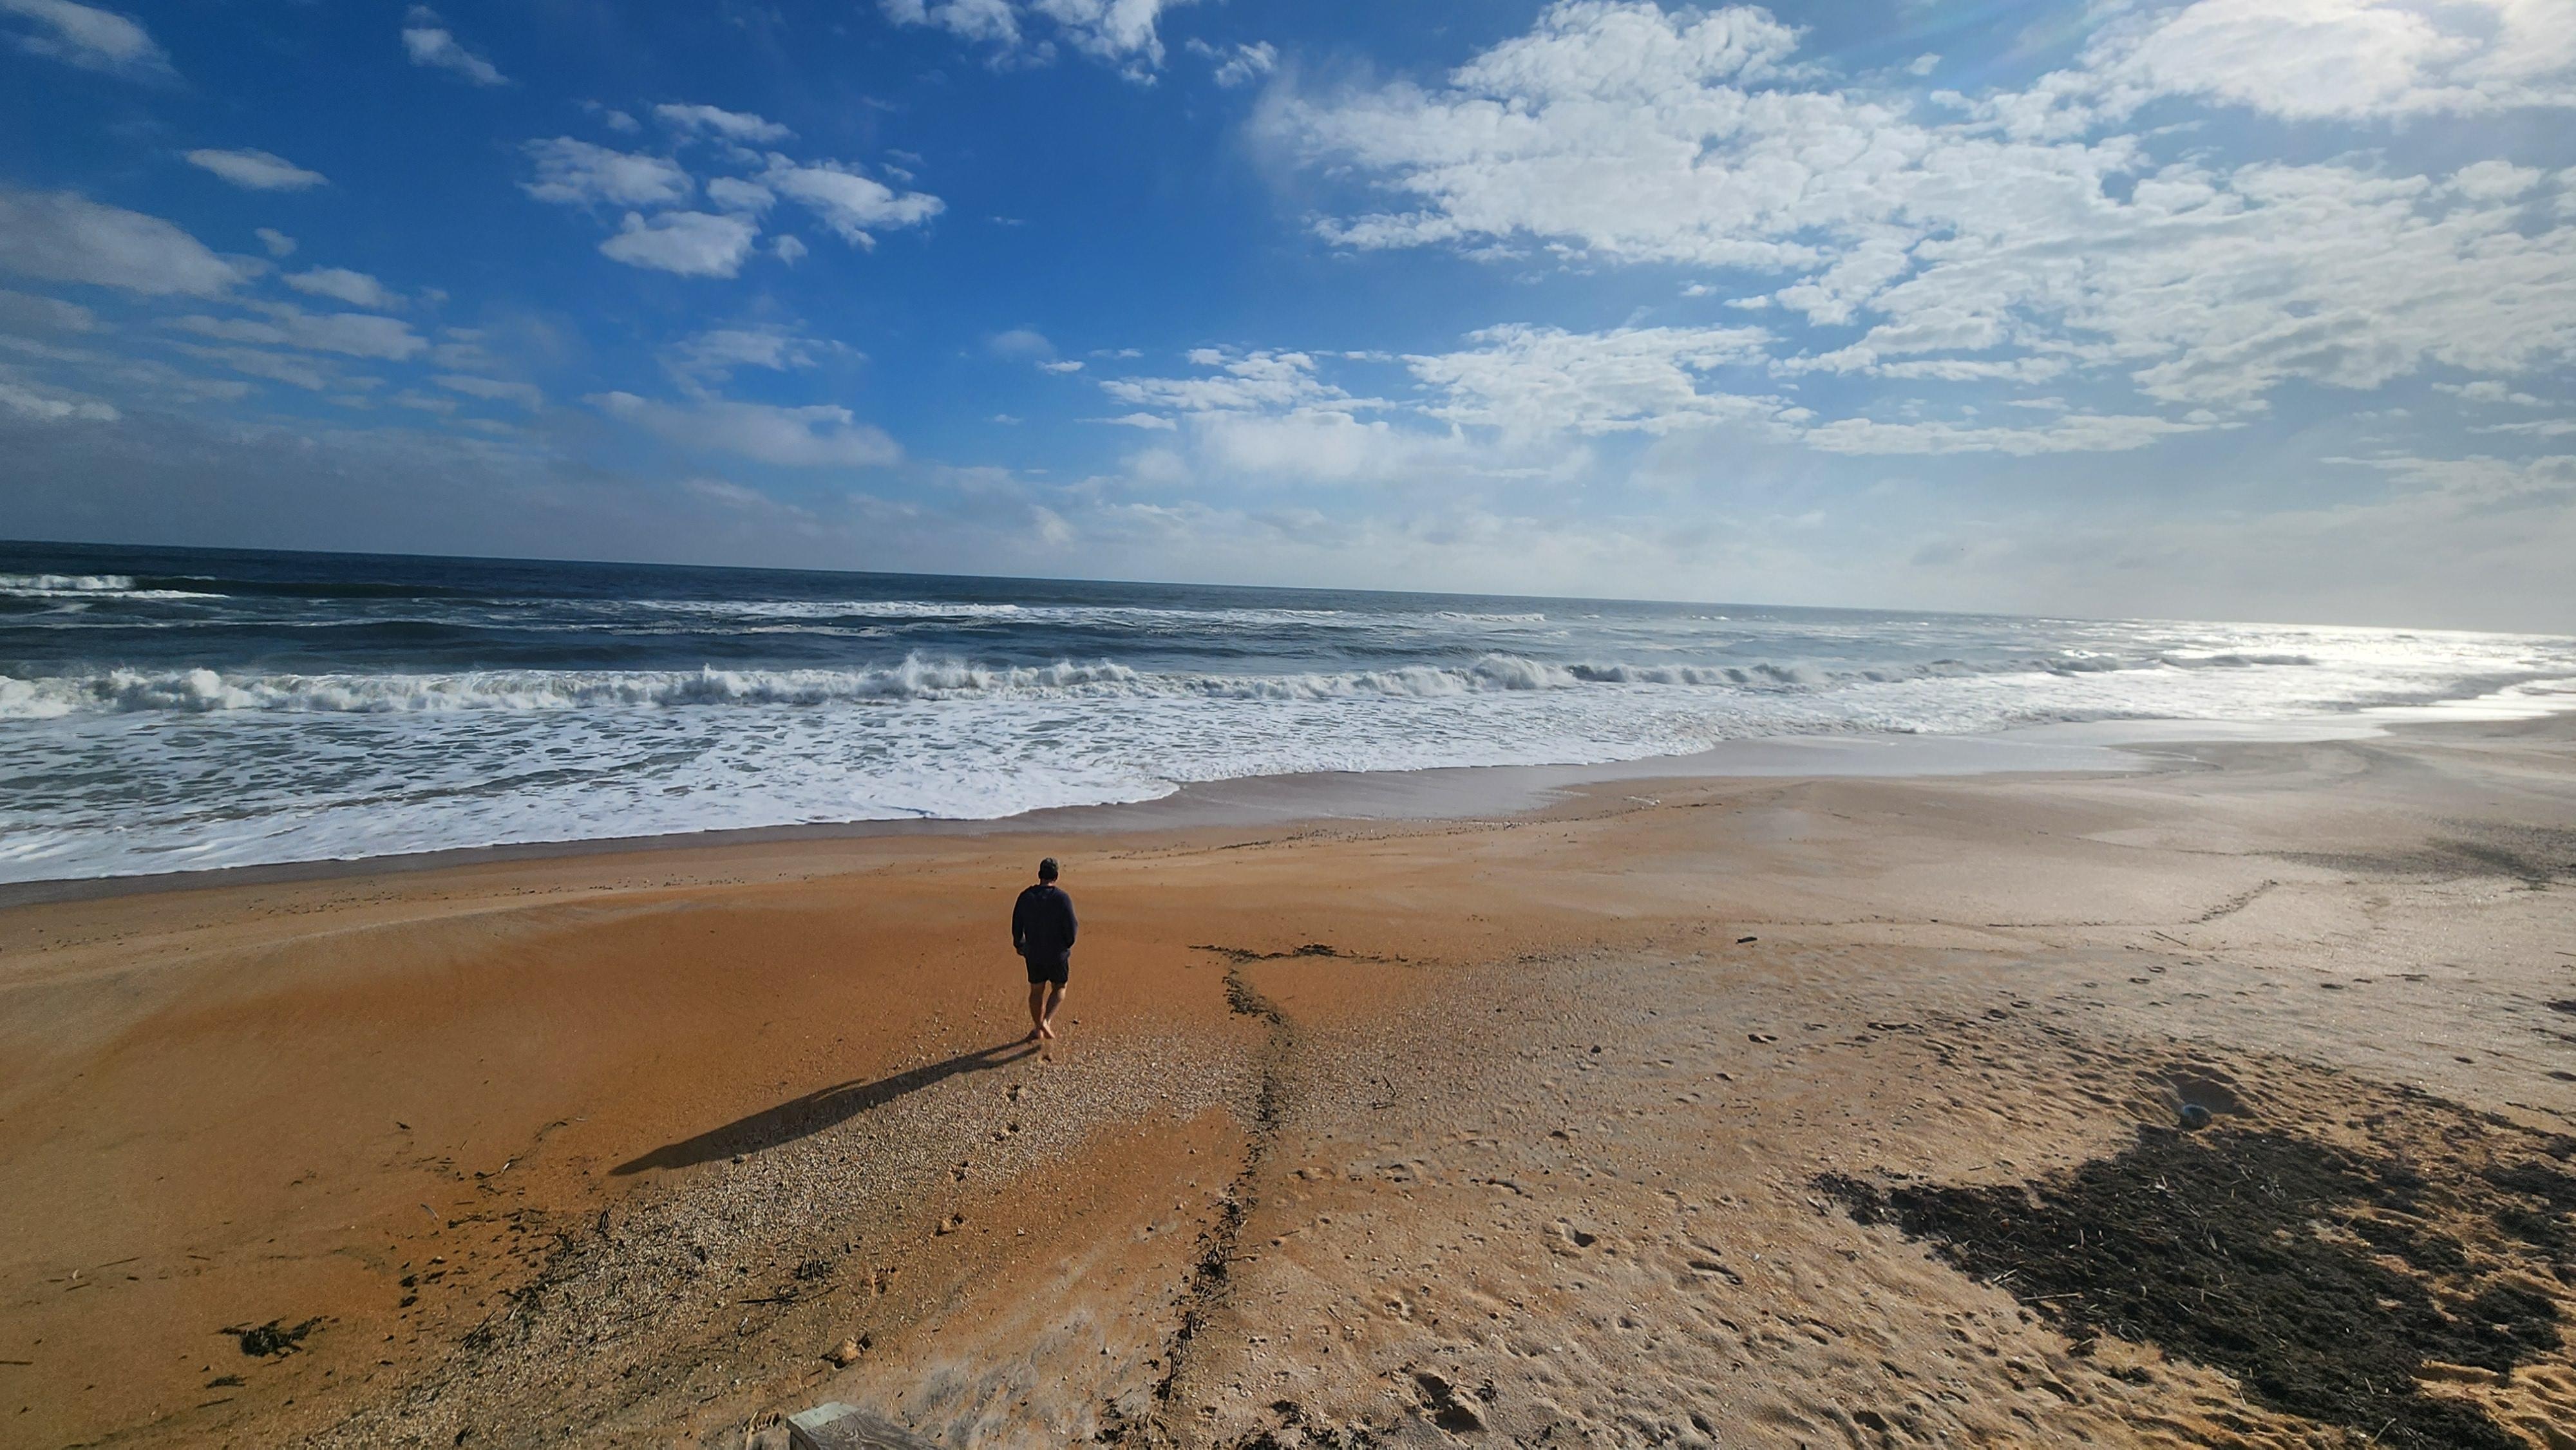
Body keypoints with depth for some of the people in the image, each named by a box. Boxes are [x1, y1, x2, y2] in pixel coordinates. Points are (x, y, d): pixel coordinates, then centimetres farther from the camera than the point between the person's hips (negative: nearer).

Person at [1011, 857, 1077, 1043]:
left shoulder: (1025, 897, -5)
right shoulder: (1062, 898, -16)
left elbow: (1016, 926, 2)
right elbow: (1071, 927, -15)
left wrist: (1019, 945, 20)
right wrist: (1067, 945, 6)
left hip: (1034, 953, 3)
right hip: (1058, 954, -3)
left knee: (1036, 991, 17)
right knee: (1059, 988, 15)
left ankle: (1037, 1030, 25)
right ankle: (1047, 1021, -3)